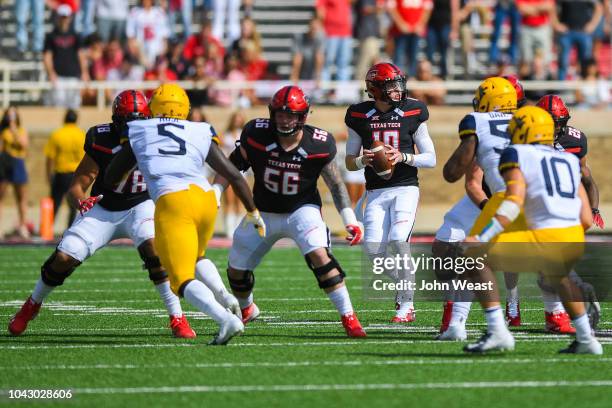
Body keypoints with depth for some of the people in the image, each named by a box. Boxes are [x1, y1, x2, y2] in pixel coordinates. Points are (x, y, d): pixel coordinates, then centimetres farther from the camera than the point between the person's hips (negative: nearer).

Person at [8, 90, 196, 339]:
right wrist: (81, 202, -40)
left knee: (154, 249, -31)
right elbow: (77, 186, -18)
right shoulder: (102, 142, -20)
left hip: (140, 205, -1)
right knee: (63, 258, -7)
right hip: (104, 208, 1)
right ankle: (33, 304, 24)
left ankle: (177, 318, -23)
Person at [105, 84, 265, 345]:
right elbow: (234, 175, 19)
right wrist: (252, 211, 32)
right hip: (205, 198, 4)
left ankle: (227, 320, -26)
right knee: (195, 257, 30)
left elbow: (111, 178, 26)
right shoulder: (201, 134, 20)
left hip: (171, 203, -4)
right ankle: (225, 299, 4)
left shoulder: (138, 133, 19)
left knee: (182, 280, -3)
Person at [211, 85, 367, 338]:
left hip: (302, 210, -3)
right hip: (264, 212, 3)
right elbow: (232, 166, -5)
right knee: (237, 269, 11)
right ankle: (246, 310, 45)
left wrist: (350, 220, -11)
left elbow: (335, 184, -7)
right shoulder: (257, 135, -18)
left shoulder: (318, 145, -18)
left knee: (319, 255, -29)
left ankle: (348, 317, -21)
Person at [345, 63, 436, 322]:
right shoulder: (360, 116, 2)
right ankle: (402, 284, 22)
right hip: (376, 191, 2)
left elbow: (431, 159, 0)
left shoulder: (412, 113, -2)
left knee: (398, 242, -19)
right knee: (374, 249, -9)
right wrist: (363, 160, -14)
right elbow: (349, 163, 9)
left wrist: (403, 157, -16)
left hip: (405, 188, -2)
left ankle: (406, 305, -7)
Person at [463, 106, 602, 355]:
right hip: (575, 243, 7)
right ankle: (586, 340, 37)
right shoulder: (569, 161, 22)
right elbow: (586, 219, 17)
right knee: (556, 274, 40)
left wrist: (480, 238, -17)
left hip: (545, 240, -7)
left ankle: (497, 332, -9)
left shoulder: (517, 155, 4)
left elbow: (513, 203, -13)